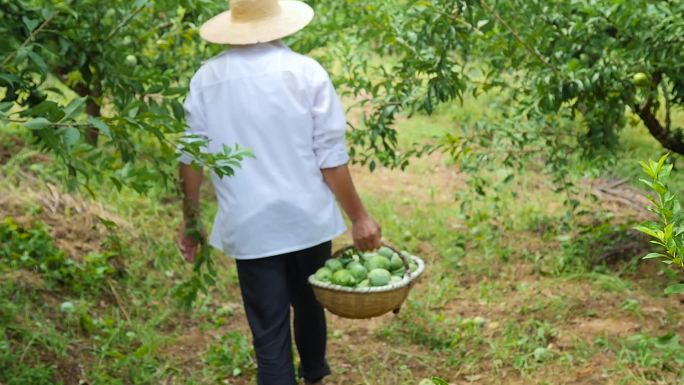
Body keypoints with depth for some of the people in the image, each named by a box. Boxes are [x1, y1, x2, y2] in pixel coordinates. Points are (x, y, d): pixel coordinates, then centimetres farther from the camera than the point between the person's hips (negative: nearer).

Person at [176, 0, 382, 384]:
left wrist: (190, 220, 13)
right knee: (308, 302, 26)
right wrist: (359, 216, 0)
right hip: (307, 219, 1)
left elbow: (191, 157, 1)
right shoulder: (306, 72, -8)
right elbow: (331, 157, -9)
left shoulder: (207, 78, -3)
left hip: (250, 227, -1)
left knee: (269, 331, 5)